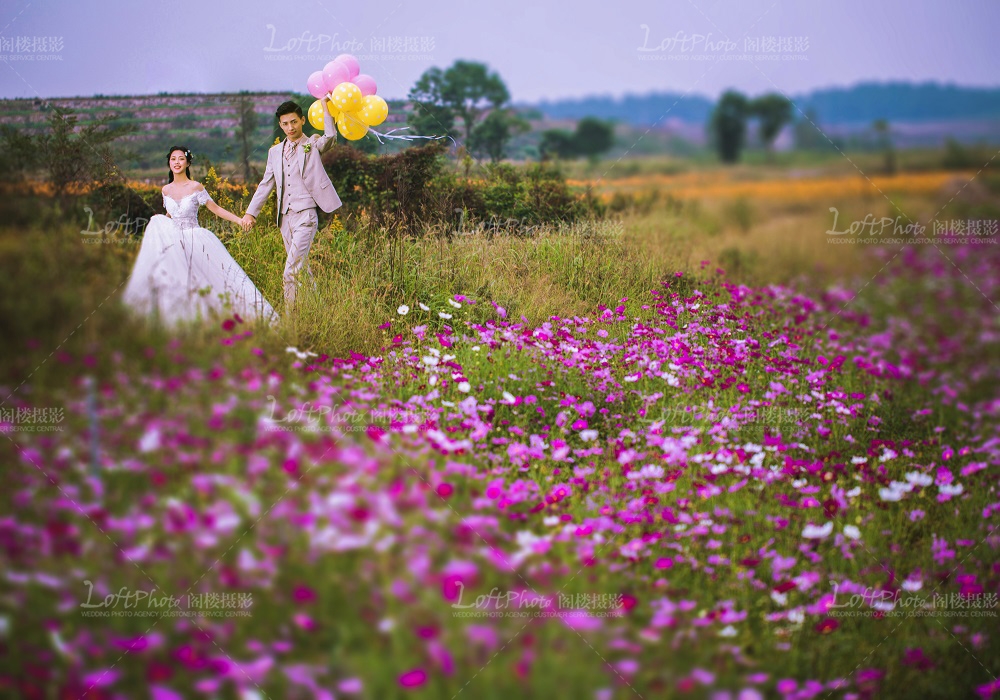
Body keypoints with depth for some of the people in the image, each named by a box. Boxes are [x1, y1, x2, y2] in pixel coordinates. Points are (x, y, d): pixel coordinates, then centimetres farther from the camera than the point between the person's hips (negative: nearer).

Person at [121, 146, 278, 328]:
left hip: (195, 239, -4)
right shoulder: (166, 190, 8)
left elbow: (215, 209, 0)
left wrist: (239, 219, -9)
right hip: (173, 240, 4)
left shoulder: (196, 187, -4)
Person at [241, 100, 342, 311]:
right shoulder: (275, 151, 17)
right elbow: (266, 184, 19)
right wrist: (251, 212, 14)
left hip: (305, 215, -6)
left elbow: (330, 136, -21)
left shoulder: (313, 145, 2)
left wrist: (325, 107, -17)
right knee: (300, 269, 10)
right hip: (285, 216, 6)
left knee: (291, 272, -16)